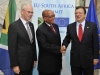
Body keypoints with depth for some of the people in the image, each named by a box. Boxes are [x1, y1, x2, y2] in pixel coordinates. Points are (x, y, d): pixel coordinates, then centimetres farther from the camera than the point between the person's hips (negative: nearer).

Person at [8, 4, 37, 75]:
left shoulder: (31, 25, 9)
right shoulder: (14, 26, -13)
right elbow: (12, 47, -14)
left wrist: (34, 58, 13)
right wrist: (15, 65, -15)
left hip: (30, 62, 7)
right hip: (21, 63, -6)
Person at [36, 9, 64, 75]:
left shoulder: (55, 26, 10)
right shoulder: (40, 30, -15)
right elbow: (44, 45, -22)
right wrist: (59, 49, -20)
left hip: (57, 61, 7)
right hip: (46, 63, -7)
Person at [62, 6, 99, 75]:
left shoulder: (92, 26, -3)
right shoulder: (70, 26, 2)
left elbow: (95, 42, -2)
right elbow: (67, 39, 12)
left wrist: (96, 57, -4)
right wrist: (64, 46, -10)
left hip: (88, 59, -1)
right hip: (75, 59, 2)